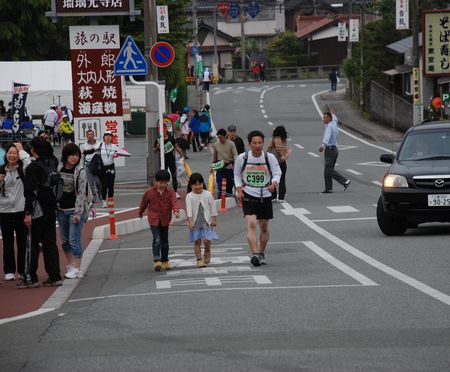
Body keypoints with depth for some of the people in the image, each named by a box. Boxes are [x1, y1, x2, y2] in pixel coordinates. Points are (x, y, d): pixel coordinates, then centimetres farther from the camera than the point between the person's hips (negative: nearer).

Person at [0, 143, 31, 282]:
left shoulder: (22, 169, -2)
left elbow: (29, 162, -25)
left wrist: (21, 150, -11)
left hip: (21, 210, -2)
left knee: (23, 241, 3)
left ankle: (23, 270, 12)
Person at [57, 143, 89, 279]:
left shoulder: (80, 171, -10)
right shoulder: (59, 168, 5)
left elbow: (81, 193, -12)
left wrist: (78, 213, -17)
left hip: (75, 210, -6)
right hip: (61, 209, 6)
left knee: (74, 240, -9)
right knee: (65, 241, 11)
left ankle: (76, 269, -4)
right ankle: (70, 266, 23)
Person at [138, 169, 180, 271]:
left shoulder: (170, 192, -5)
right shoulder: (149, 192, -5)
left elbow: (174, 202, -20)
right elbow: (144, 203, 10)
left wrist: (176, 211, -40)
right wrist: (140, 213, 23)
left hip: (165, 220, 3)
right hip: (153, 220, -3)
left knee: (165, 241, 13)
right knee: (157, 239, -17)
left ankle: (165, 261, 26)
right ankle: (157, 260, -22)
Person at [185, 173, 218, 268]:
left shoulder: (208, 195, 1)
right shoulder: (189, 197, -4)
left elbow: (213, 208, 7)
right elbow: (189, 210, -11)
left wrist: (214, 220, 5)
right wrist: (190, 221, -21)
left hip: (206, 221, 0)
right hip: (195, 222, 0)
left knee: (206, 239, -12)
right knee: (197, 241, 2)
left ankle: (207, 251, 18)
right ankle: (199, 259, 9)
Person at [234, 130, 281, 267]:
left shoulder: (270, 157, -8)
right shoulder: (242, 158, -7)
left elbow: (277, 173, 1)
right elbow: (237, 174, 9)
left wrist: (274, 184, -20)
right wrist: (239, 190, -4)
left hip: (265, 196, 2)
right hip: (249, 195, -2)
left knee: (264, 227, 12)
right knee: (251, 224, -19)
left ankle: (262, 253, 30)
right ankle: (255, 254, -28)